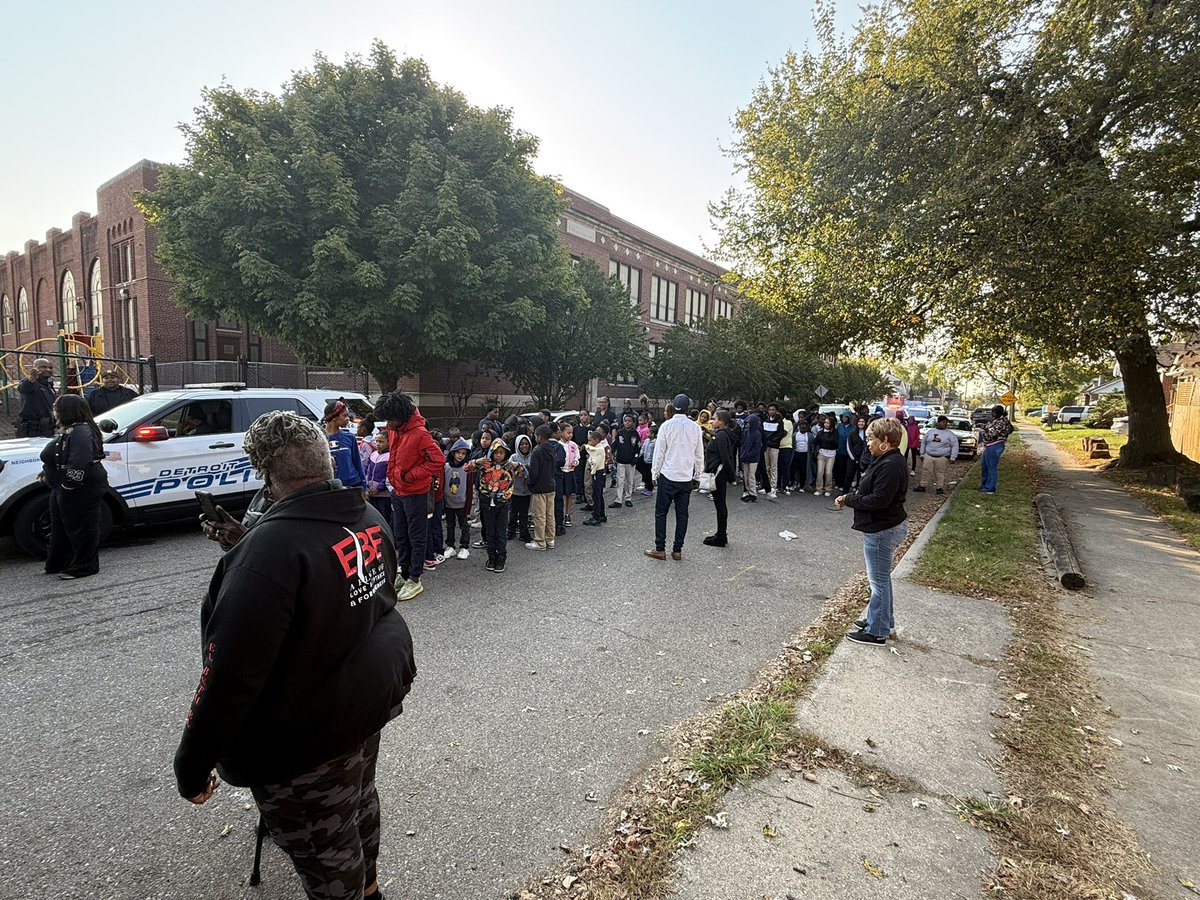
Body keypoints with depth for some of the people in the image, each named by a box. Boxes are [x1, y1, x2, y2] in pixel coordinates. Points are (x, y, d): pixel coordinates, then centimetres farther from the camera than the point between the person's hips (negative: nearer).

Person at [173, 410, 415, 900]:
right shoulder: (370, 517, -4)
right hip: (372, 698, 8)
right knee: (359, 799, 31)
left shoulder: (272, 548, -30)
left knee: (326, 860, 15)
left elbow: (232, 674, -27)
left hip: (309, 738, -8)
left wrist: (192, 764, -15)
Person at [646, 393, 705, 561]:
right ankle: (677, 550, 13)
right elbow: (699, 454, 5)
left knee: (661, 512, 6)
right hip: (686, 477, 3)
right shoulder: (695, 427, -1)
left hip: (667, 476, -3)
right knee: (682, 514, 9)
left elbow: (659, 452, -6)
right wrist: (698, 473, 16)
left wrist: (655, 473, 4)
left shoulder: (666, 426, -9)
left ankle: (660, 549, 7)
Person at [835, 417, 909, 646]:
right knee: (881, 577, 22)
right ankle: (883, 620, 38)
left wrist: (848, 500, -16)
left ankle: (877, 632, 13)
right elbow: (875, 492, 13)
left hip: (882, 530, -11)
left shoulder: (890, 465, -24)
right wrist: (851, 497, -1)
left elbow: (878, 500, -27)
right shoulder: (889, 460, 10)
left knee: (879, 580, 1)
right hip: (886, 527, 11)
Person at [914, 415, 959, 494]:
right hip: (928, 456, 2)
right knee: (925, 471, 2)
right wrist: (922, 454, 13)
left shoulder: (949, 434, 3)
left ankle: (940, 487, 13)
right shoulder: (930, 431, 9)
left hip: (942, 457, -2)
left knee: (940, 473, 1)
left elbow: (955, 446, 2)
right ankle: (922, 486, 12)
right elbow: (923, 443, 16)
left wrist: (953, 457, -5)